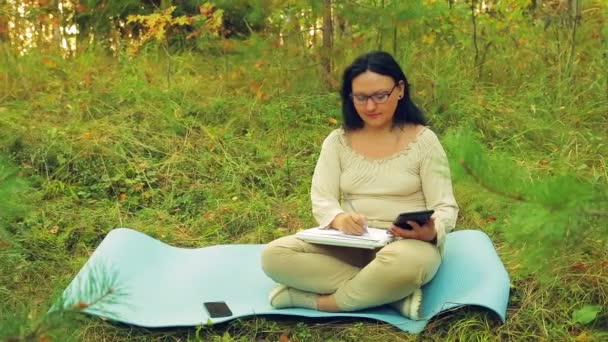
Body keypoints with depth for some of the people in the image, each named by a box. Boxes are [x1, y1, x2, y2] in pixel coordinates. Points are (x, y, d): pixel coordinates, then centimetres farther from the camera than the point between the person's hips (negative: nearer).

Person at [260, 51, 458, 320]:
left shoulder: (423, 140, -1)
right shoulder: (337, 142, 6)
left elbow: (445, 207, -3)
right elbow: (321, 199, -2)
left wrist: (432, 232, -28)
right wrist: (338, 219, -27)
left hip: (406, 246, -4)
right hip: (349, 245, 4)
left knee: (402, 263, -42)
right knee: (274, 255, -23)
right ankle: (395, 295, -23)